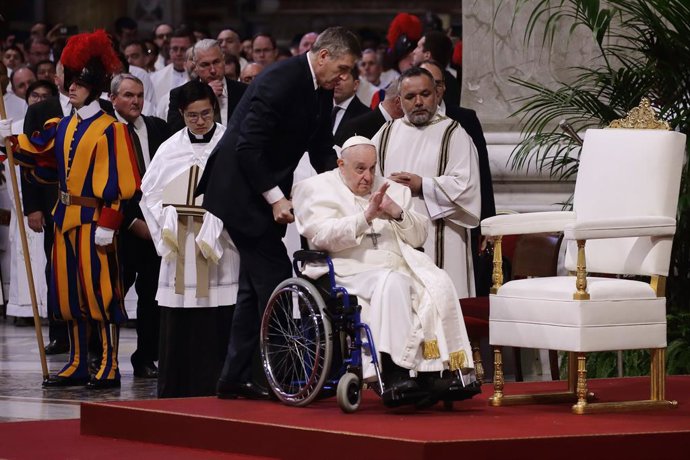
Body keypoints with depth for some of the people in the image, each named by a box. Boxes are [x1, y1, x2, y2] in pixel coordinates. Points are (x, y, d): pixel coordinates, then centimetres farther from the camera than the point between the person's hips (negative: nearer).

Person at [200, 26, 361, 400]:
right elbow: (248, 147, -24)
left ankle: (236, 377, 16)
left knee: (256, 286, 11)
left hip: (264, 192, 10)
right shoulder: (280, 81, -22)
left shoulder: (321, 90, 6)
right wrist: (276, 198, -24)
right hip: (240, 190, -10)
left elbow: (322, 147, 13)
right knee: (275, 279, -12)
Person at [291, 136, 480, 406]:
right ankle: (395, 374, -42)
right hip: (353, 269, -5)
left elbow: (420, 235, 18)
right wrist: (366, 216, -16)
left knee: (439, 283, -26)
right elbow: (323, 236, -7)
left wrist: (398, 214, -1)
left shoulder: (391, 190, 26)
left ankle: (432, 372, -31)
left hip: (401, 265, 5)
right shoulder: (317, 189, 11)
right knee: (393, 283, -36)